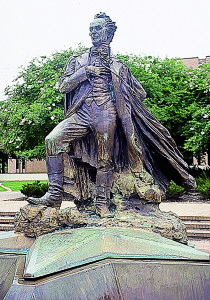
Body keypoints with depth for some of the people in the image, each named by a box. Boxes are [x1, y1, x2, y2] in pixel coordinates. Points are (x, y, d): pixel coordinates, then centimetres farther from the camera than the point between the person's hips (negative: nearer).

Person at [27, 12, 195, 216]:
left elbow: (140, 94, 16)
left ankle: (102, 204, 12)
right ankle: (54, 195, -19)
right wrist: (86, 72, -2)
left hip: (106, 116, -1)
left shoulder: (118, 66, 16)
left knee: (104, 160, -2)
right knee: (53, 139, -21)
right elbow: (63, 86, 7)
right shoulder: (78, 61, 20)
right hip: (82, 114, 1)